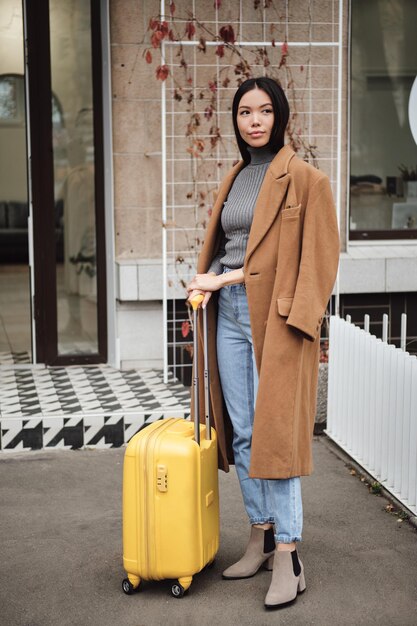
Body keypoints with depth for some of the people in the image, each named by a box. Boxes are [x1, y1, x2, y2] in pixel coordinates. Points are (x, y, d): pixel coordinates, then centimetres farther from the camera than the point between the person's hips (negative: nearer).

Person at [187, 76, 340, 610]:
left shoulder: (305, 180, -5)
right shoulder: (235, 179, 16)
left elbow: (319, 259, -10)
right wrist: (209, 278, 4)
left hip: (275, 319, -7)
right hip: (229, 313, 7)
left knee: (275, 433, -9)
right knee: (241, 434, 9)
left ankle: (287, 558, -2)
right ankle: (261, 537, 22)